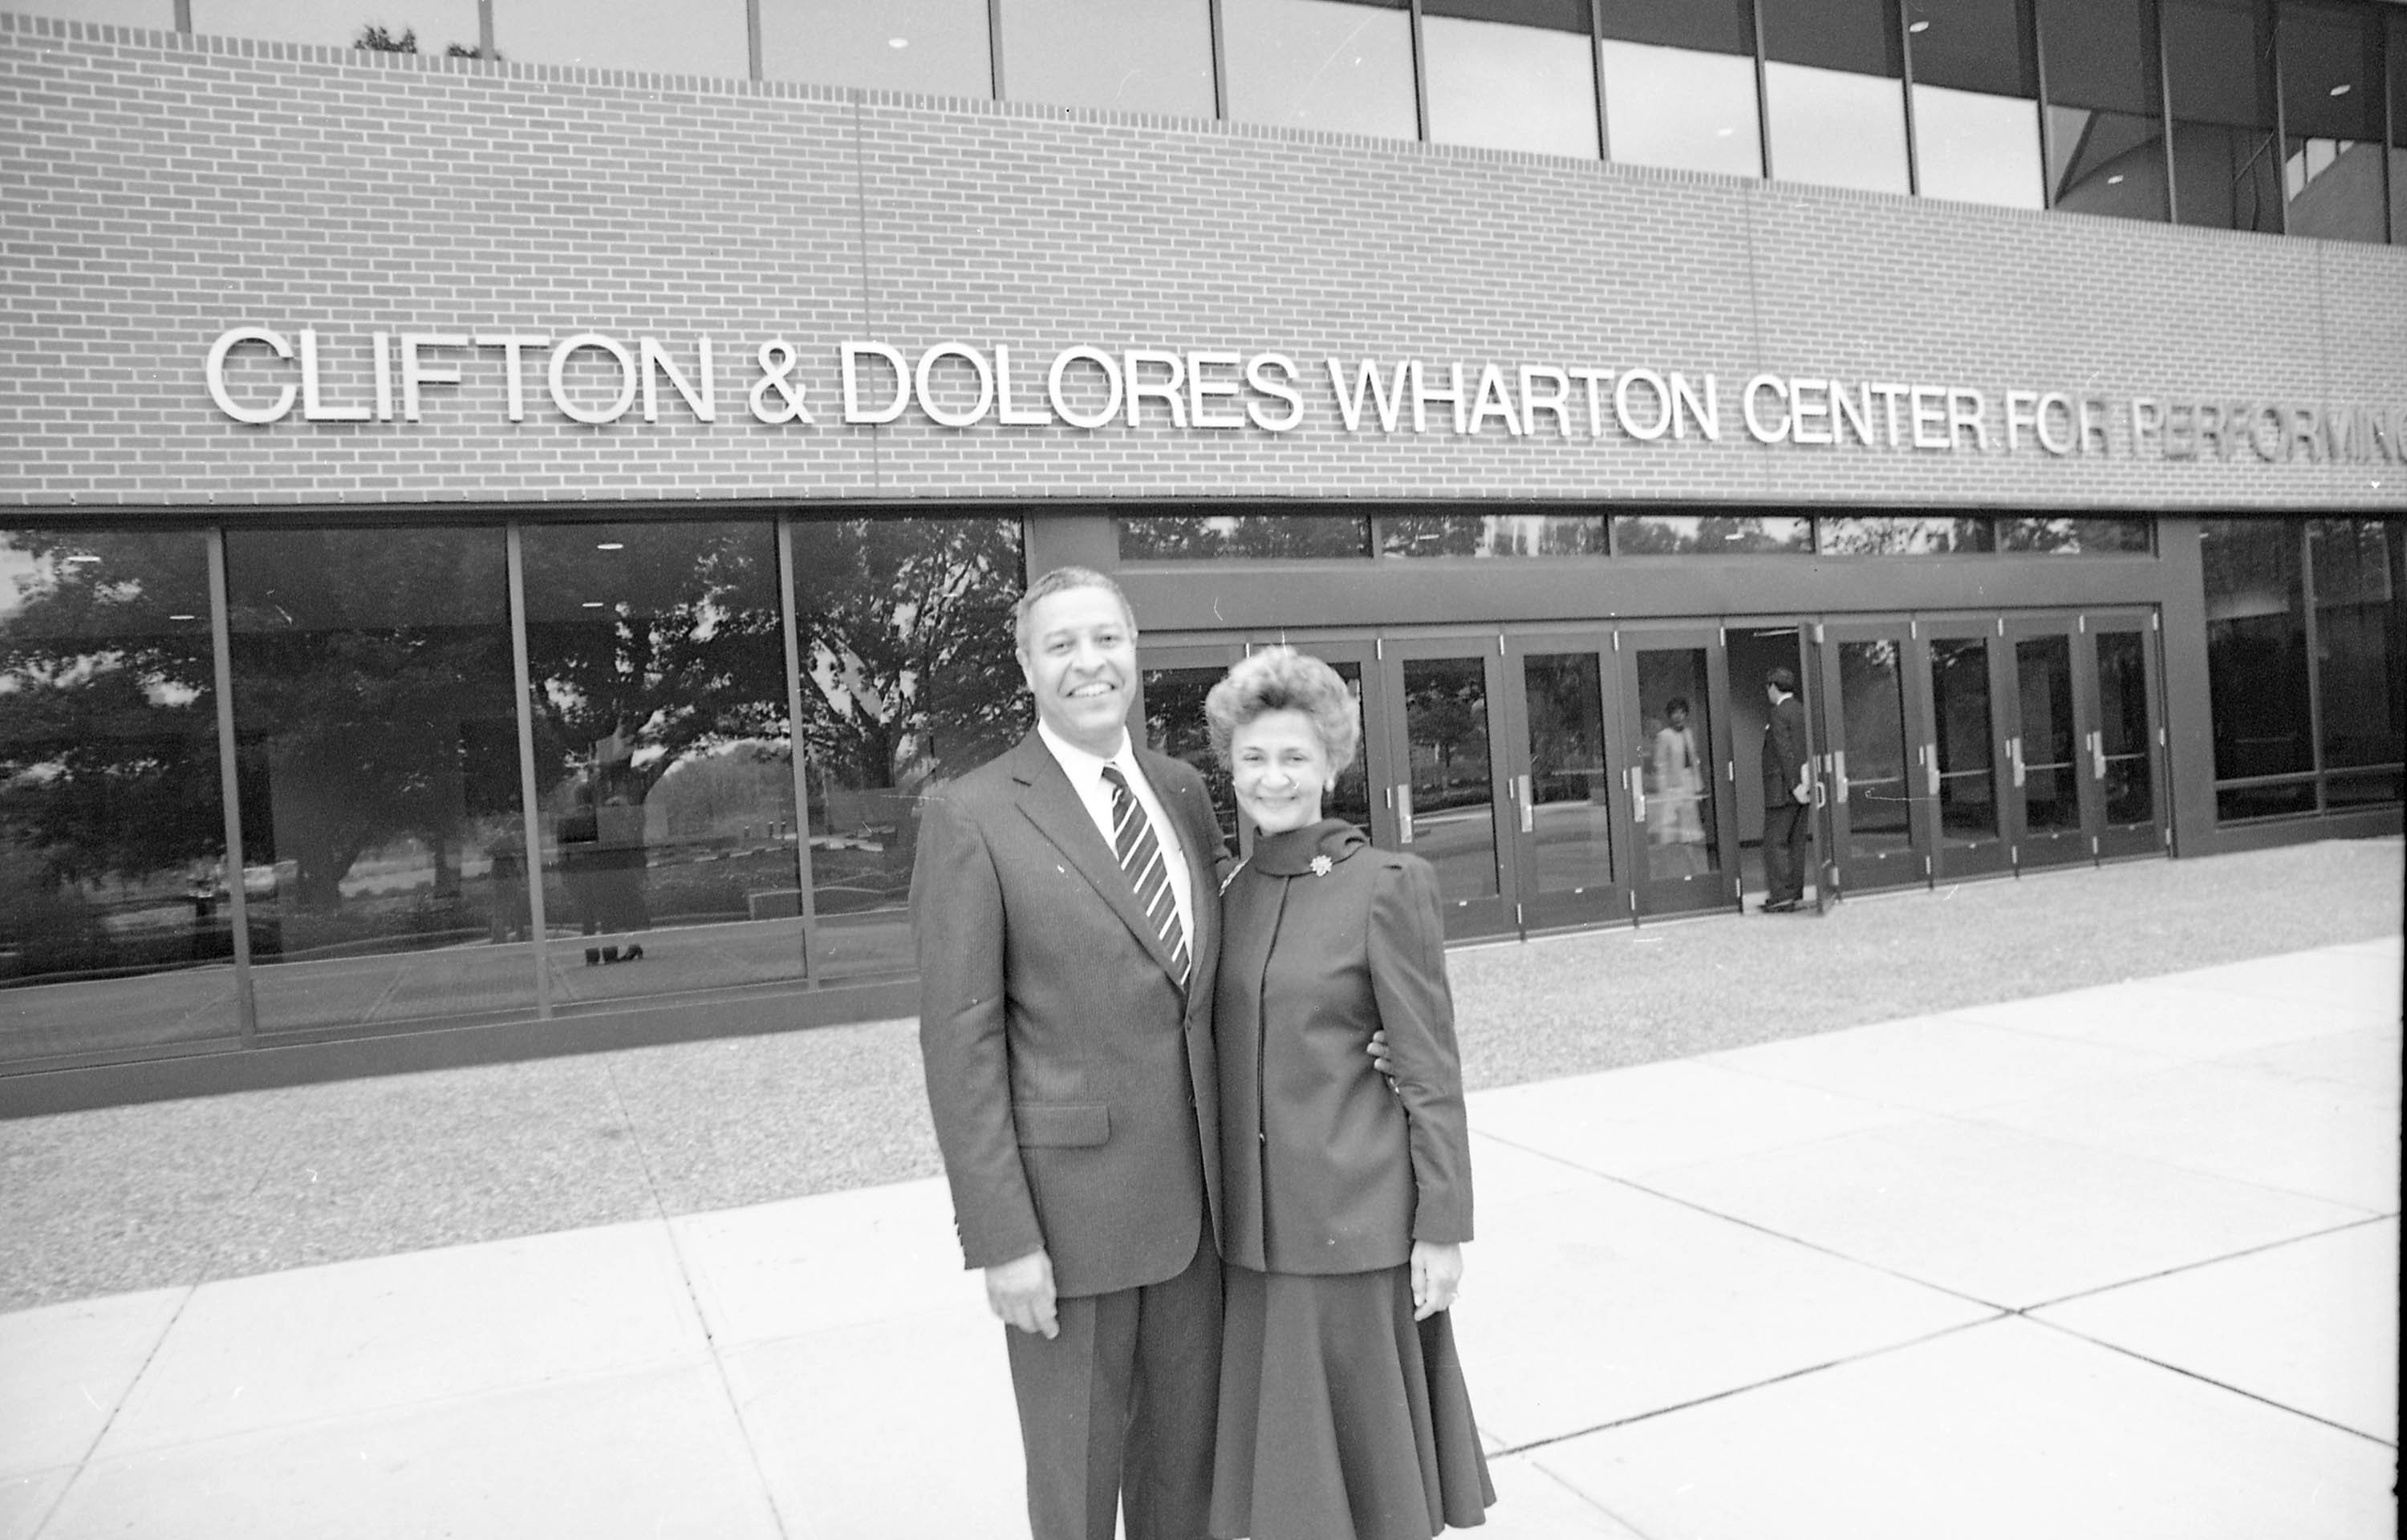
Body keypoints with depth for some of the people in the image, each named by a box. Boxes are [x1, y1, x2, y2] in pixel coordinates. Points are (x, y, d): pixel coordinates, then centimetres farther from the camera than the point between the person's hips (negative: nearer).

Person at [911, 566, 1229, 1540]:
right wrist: (1001, 1240, -15)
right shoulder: (970, 817, -11)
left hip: (1193, 1194, 5)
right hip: (1066, 1202, -5)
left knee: (1187, 1460, 19)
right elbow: (961, 1040, -13)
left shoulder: (1185, 792, 7)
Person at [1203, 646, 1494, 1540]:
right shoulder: (1233, 893, 6)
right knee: (1284, 1466, 15)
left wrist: (1442, 1229, -11)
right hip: (1258, 1221, 6)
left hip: (1357, 1214, -5)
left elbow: (1432, 1072, -10)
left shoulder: (1386, 886, -11)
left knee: (1369, 1447, 9)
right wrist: (1227, 1207, 13)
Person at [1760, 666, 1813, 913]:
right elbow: (1807, 751, 12)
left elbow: (1785, 752, -17)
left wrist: (1794, 786, -17)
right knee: (1796, 843, 10)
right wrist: (1801, 784, 9)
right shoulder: (1802, 711, 14)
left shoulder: (1778, 714, -12)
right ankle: (1795, 896, 13)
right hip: (1801, 787, 8)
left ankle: (1781, 895, -8)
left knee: (1774, 842, -5)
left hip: (1782, 789, -8)